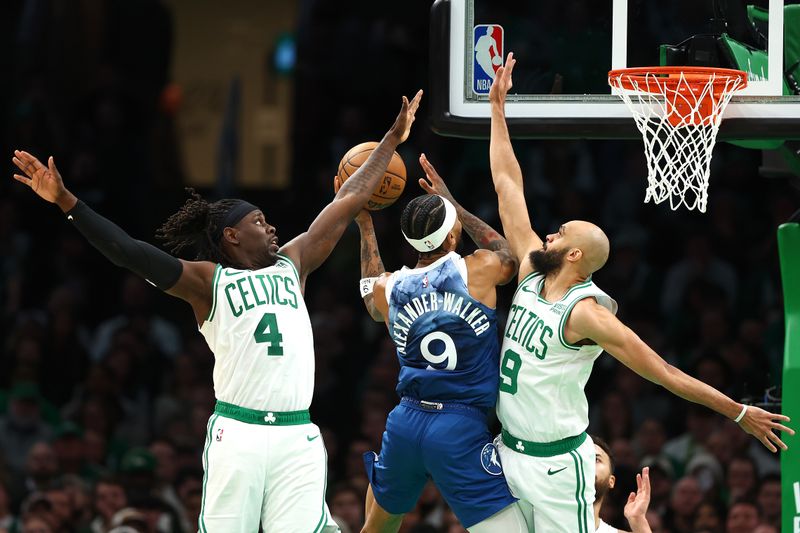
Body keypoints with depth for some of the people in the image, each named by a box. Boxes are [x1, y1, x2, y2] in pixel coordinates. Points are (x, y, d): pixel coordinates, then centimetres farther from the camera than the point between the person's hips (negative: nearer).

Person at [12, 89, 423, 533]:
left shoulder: (292, 265, 17)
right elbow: (129, 252, -6)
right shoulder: (207, 281, 3)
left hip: (297, 438, 4)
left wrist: (392, 140, 28)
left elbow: (346, 204, 23)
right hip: (237, 434, -4)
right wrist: (65, 201, -15)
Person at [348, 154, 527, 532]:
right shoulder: (479, 270, -6)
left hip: (406, 423, 5)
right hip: (461, 431, -5)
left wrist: (365, 229, 40)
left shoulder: (388, 289, 5)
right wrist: (453, 204, 28)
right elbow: (510, 256, 21)